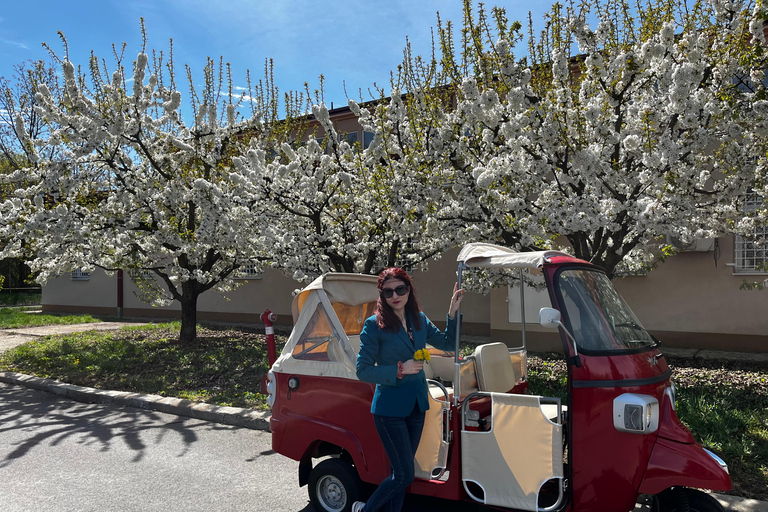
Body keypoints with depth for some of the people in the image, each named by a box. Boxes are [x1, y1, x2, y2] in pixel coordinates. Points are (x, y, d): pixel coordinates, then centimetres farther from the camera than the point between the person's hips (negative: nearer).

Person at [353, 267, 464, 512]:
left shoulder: (420, 320, 4)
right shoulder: (374, 325, -14)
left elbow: (448, 343, 11)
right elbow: (363, 370, -14)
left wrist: (453, 312, -1)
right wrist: (400, 370, -22)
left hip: (416, 405, 6)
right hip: (389, 407, -6)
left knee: (400, 472, 16)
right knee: (405, 475, 0)